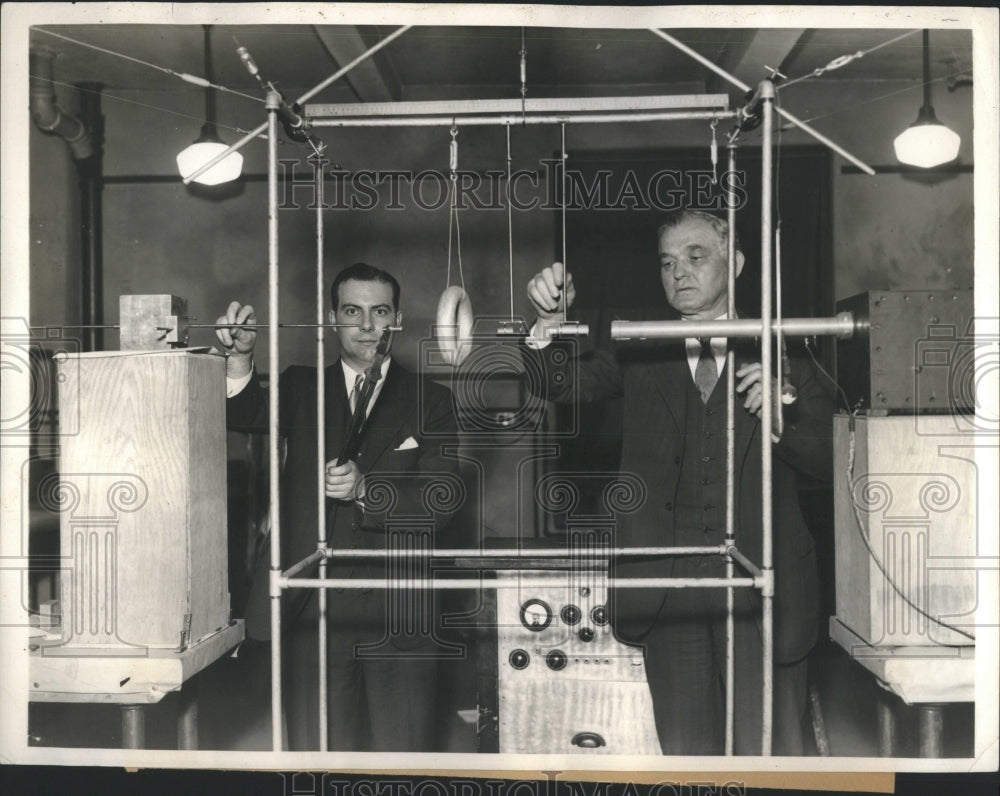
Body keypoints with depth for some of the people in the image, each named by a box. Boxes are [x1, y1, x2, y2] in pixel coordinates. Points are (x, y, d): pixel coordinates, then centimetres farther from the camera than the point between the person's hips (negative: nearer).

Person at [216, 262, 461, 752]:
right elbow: (244, 414, -7)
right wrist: (240, 358, -27)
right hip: (311, 613, 1)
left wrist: (366, 490, -18)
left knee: (403, 758, 5)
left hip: (396, 616, -1)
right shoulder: (300, 389, 12)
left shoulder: (429, 402, 7)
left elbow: (442, 501, -3)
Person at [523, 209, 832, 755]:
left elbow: (829, 460, 5)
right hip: (668, 584, 1)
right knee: (685, 749, 11)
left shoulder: (779, 354, 7)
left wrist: (781, 416, -14)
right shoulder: (638, 353, 11)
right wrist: (550, 322, -23)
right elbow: (567, 384, -5)